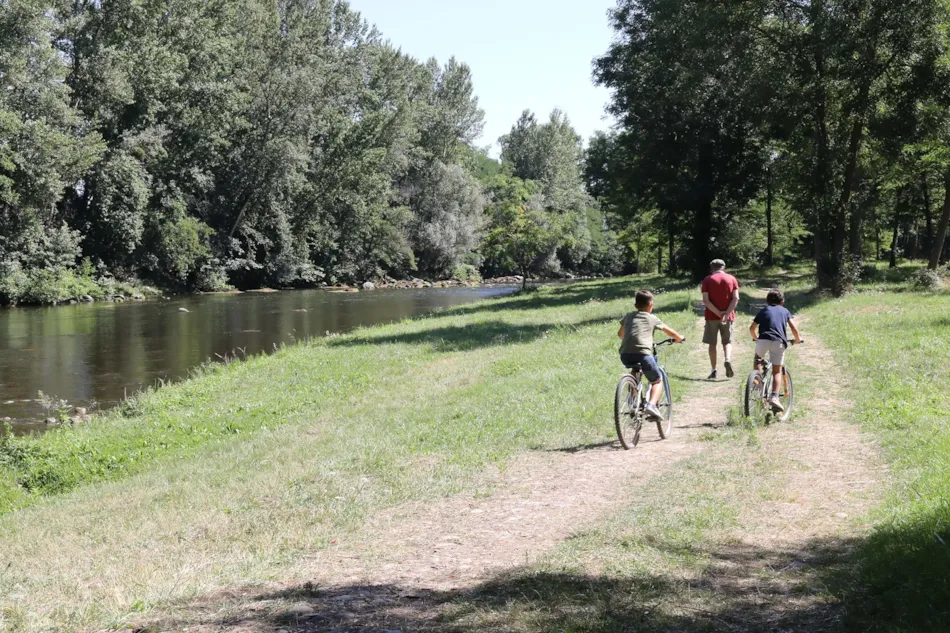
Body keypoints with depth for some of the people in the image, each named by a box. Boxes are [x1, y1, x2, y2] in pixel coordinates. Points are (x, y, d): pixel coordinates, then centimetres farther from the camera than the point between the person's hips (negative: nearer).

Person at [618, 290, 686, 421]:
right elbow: (670, 332, 28)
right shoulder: (651, 318, 16)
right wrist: (679, 338, 48)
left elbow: (620, 334, 39)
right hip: (643, 354, -4)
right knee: (657, 381, 14)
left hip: (625, 355, 4)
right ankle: (651, 405, -11)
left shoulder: (629, 317, 24)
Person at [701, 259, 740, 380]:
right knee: (727, 342, 12)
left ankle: (714, 371, 5)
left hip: (712, 316, -1)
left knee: (712, 344, 7)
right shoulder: (732, 279, 5)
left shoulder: (707, 280, 2)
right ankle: (727, 359, -16)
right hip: (728, 317, 1)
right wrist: (726, 313, -11)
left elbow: (705, 300, -9)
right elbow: (736, 298, -6)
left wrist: (718, 313, -12)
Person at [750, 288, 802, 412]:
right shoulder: (785, 311, 23)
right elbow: (794, 328, 11)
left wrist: (756, 338, 42)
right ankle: (774, 397, -13)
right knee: (777, 371, 5)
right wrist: (798, 339, 28)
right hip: (779, 342, 0)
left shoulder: (764, 310, 24)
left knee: (757, 359, 31)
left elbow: (752, 328, 23)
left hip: (763, 340, 0)